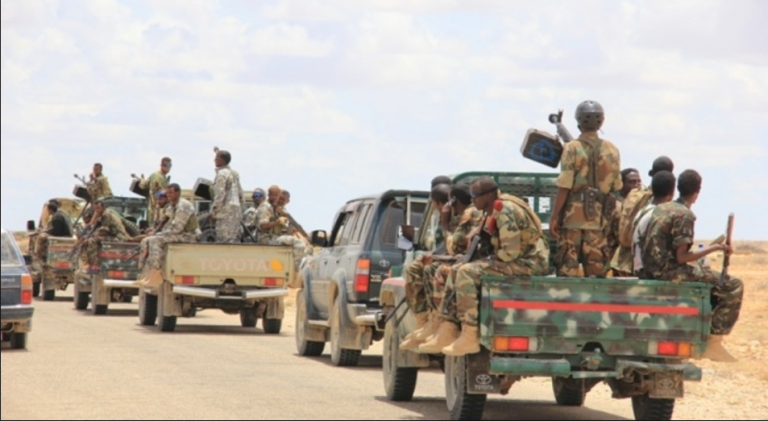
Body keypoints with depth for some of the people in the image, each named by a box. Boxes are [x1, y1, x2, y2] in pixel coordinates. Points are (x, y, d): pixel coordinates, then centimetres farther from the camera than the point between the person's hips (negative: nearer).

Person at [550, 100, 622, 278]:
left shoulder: (572, 149, -9)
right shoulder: (612, 150, 4)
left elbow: (564, 187, -11)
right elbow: (616, 187, 9)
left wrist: (554, 217, -6)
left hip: (574, 216, -4)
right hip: (599, 217, 4)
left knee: (567, 265, 0)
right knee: (596, 266, 8)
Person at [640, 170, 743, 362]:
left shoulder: (660, 208, 12)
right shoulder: (685, 215, -13)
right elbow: (681, 257, -18)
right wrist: (715, 248, -10)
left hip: (651, 272, 9)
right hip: (669, 272, -9)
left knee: (716, 281, 27)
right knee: (733, 287, -8)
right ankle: (713, 341, -7)